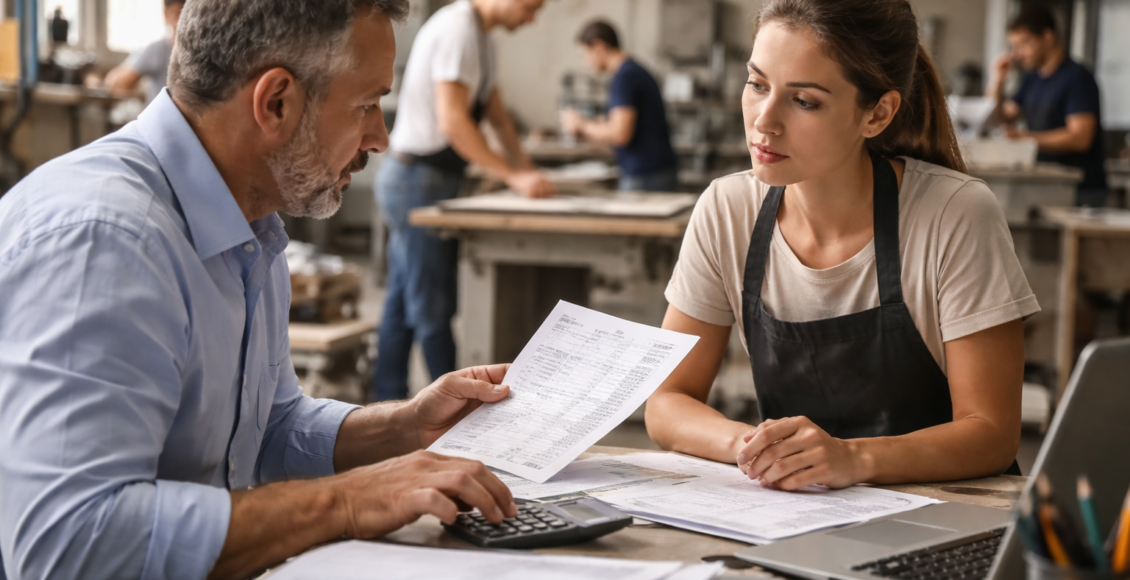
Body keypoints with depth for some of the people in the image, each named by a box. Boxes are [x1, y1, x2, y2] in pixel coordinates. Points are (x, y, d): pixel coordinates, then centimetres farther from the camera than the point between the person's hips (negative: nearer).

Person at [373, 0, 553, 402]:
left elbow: (496, 113, 18)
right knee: (433, 310, -3)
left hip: (428, 180, 10)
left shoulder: (480, 37, 14)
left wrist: (528, 171, 7)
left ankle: (388, 405, 18)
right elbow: (452, 121, -25)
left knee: (403, 305, 13)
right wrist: (513, 177, -24)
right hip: (419, 179, -10)